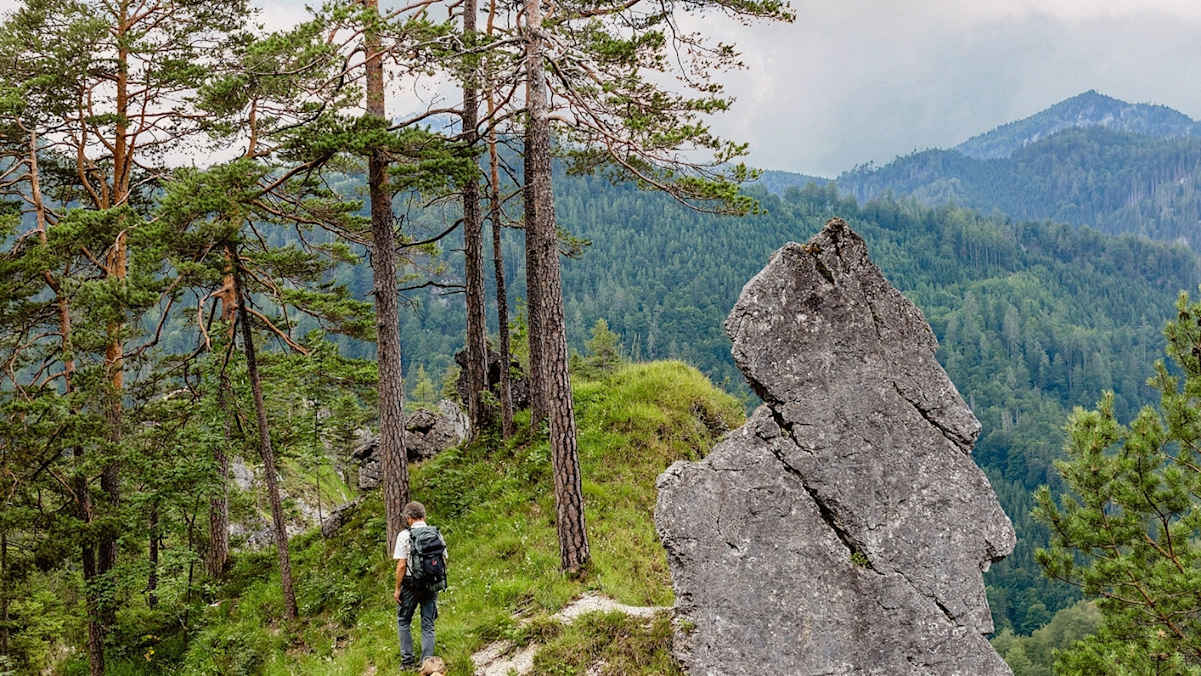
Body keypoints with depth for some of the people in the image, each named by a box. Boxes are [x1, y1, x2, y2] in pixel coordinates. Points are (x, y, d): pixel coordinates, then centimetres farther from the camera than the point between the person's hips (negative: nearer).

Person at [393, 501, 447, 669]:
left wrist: (397, 589, -6)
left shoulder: (405, 535, -11)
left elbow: (401, 565, -13)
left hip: (411, 584, -4)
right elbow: (444, 561, 6)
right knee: (428, 625, 10)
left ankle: (407, 660, 12)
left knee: (403, 621, 14)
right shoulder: (437, 534, 2)